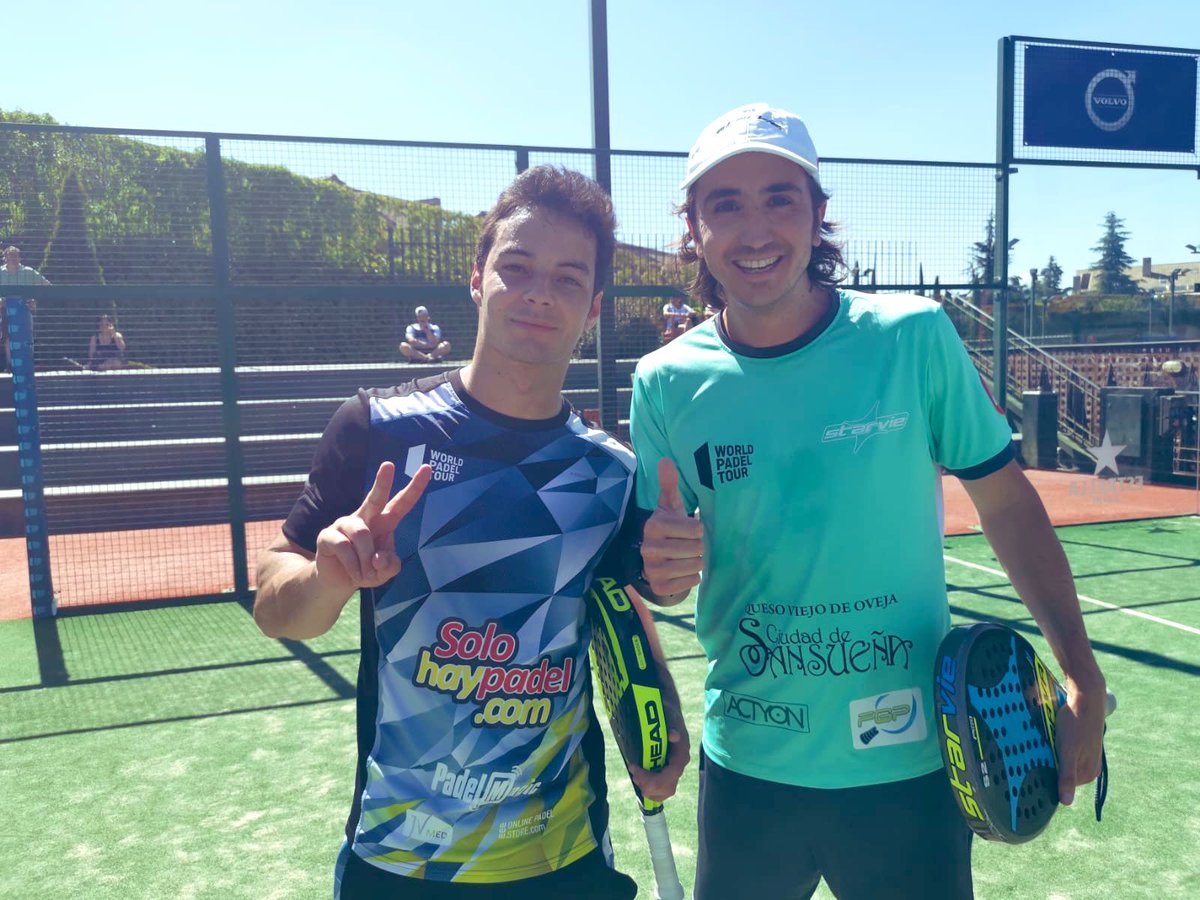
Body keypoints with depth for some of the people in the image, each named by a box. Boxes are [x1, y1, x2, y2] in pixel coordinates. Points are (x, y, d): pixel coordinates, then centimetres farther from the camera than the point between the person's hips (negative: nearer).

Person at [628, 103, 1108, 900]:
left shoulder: (914, 337, -12)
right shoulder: (667, 382, -7)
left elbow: (1006, 502, -1)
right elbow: (656, 578, 3)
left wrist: (1083, 681, -4)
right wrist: (665, 569, -19)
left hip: (908, 768, -1)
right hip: (746, 771, 2)